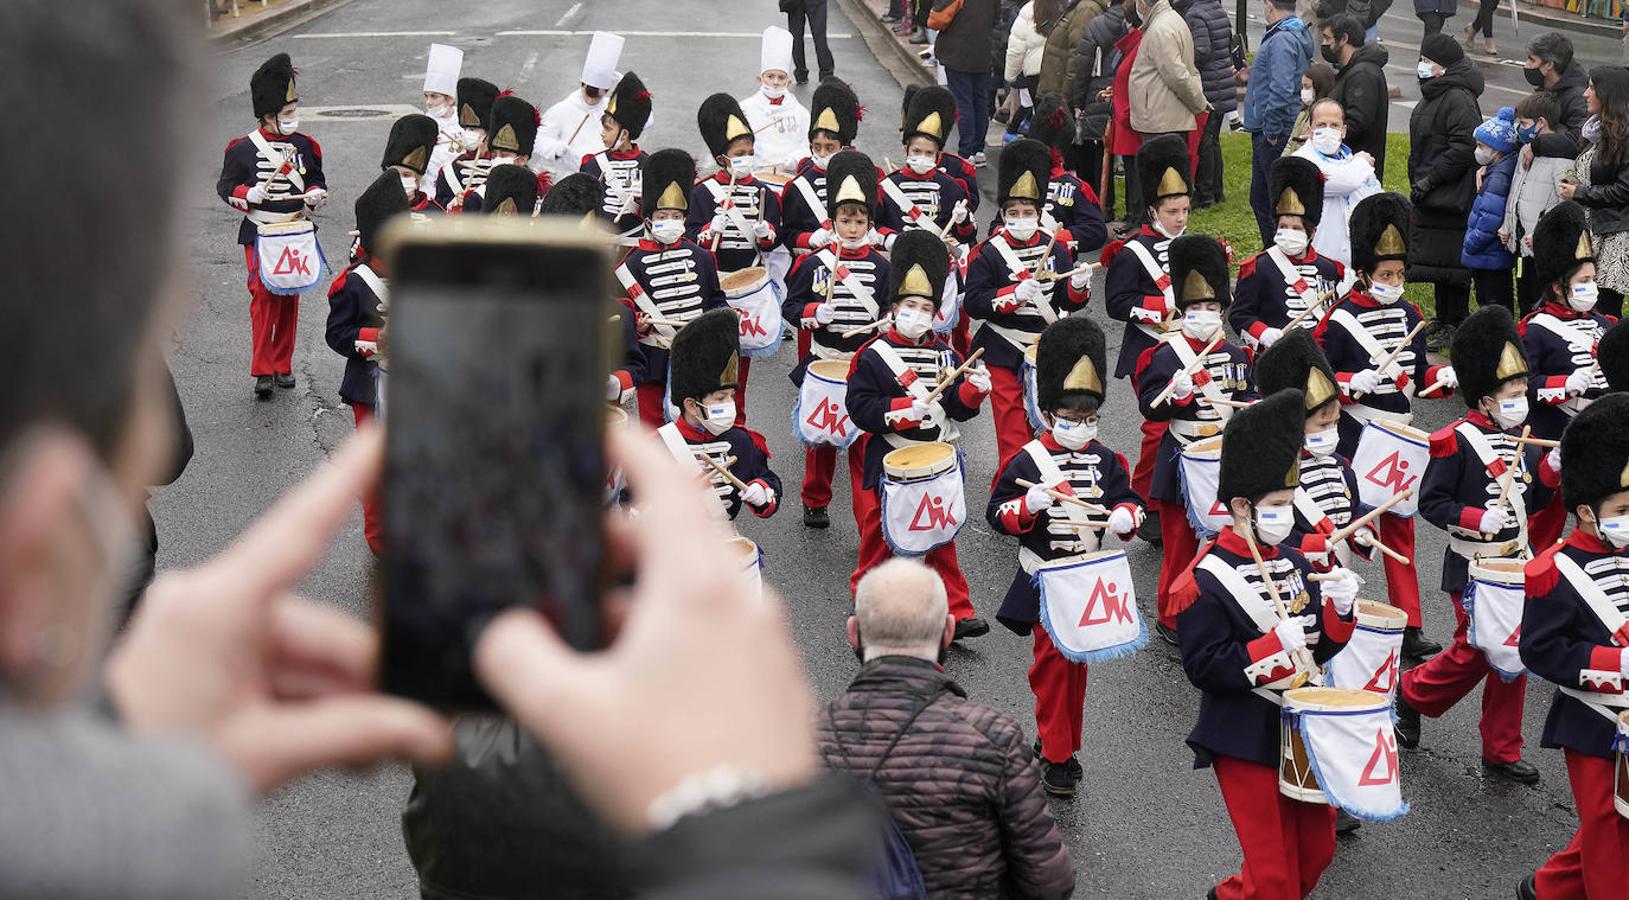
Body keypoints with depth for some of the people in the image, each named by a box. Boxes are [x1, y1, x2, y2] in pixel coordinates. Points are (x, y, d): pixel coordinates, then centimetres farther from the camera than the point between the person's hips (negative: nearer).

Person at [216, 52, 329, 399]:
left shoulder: (305, 145, 3)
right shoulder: (243, 148, -7)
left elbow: (317, 182, 14)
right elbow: (225, 186, 1)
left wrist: (316, 194, -9)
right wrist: (248, 195, -19)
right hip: (260, 234, -3)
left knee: (290, 299, 8)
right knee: (263, 296, -6)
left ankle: (283, 365, 19)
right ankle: (262, 370, -1)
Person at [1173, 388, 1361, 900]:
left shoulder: (1293, 562, 4)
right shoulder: (1208, 580, -17)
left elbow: (1318, 648, 9)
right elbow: (1203, 668, -21)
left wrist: (1340, 609, -9)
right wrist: (1273, 644, -27)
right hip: (1247, 740, -7)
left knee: (1316, 851, 18)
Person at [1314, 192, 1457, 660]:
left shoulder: (1407, 314, 7)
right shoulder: (1341, 318, -11)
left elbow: (1417, 374, 14)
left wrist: (1448, 376, -5)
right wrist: (1355, 382, -25)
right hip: (1353, 441, -6)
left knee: (1400, 526, 10)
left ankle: (1407, 625, 14)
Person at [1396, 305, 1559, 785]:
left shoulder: (1520, 438, 7)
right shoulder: (1457, 441, -13)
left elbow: (1533, 500, 13)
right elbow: (1431, 503, -14)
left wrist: (1552, 468, -4)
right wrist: (1478, 519, -25)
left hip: (1516, 565, 7)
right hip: (1474, 570, -7)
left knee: (1512, 656, 8)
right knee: (1478, 651, -4)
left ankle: (1502, 751, 18)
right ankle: (1411, 693, 22)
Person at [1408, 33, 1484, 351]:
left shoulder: (1458, 99, -17)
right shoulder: (1434, 94, 15)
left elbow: (1463, 148, -23)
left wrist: (1428, 181, -20)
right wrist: (1417, 184, 17)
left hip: (1451, 196, -10)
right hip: (1430, 196, 10)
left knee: (1451, 261, -4)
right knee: (1436, 258, 16)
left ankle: (1455, 326, 3)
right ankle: (1443, 320, 26)